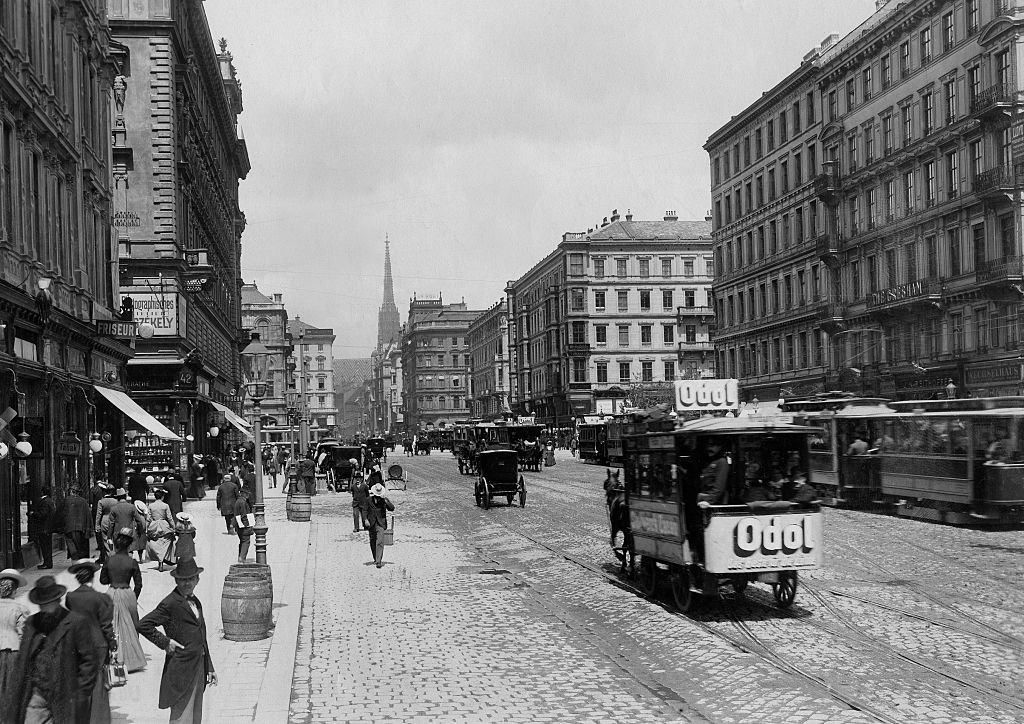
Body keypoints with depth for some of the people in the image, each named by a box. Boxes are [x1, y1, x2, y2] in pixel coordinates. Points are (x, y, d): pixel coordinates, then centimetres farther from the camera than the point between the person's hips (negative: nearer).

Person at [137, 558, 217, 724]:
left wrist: (210, 668, 18)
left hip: (198, 670, 8)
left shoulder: (196, 602, 15)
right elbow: (143, 625, -15)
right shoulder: (170, 603, -11)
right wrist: (164, 642, -15)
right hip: (181, 671, -8)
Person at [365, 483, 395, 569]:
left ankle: (379, 561, -17)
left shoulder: (384, 500, -1)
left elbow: (392, 508, -10)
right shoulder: (369, 500, 2)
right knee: (372, 542, 13)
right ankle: (375, 558, 31)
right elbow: (365, 510, 4)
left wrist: (386, 500, -23)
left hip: (381, 524, -3)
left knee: (380, 542, -14)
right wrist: (366, 520, -8)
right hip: (371, 524, 3)